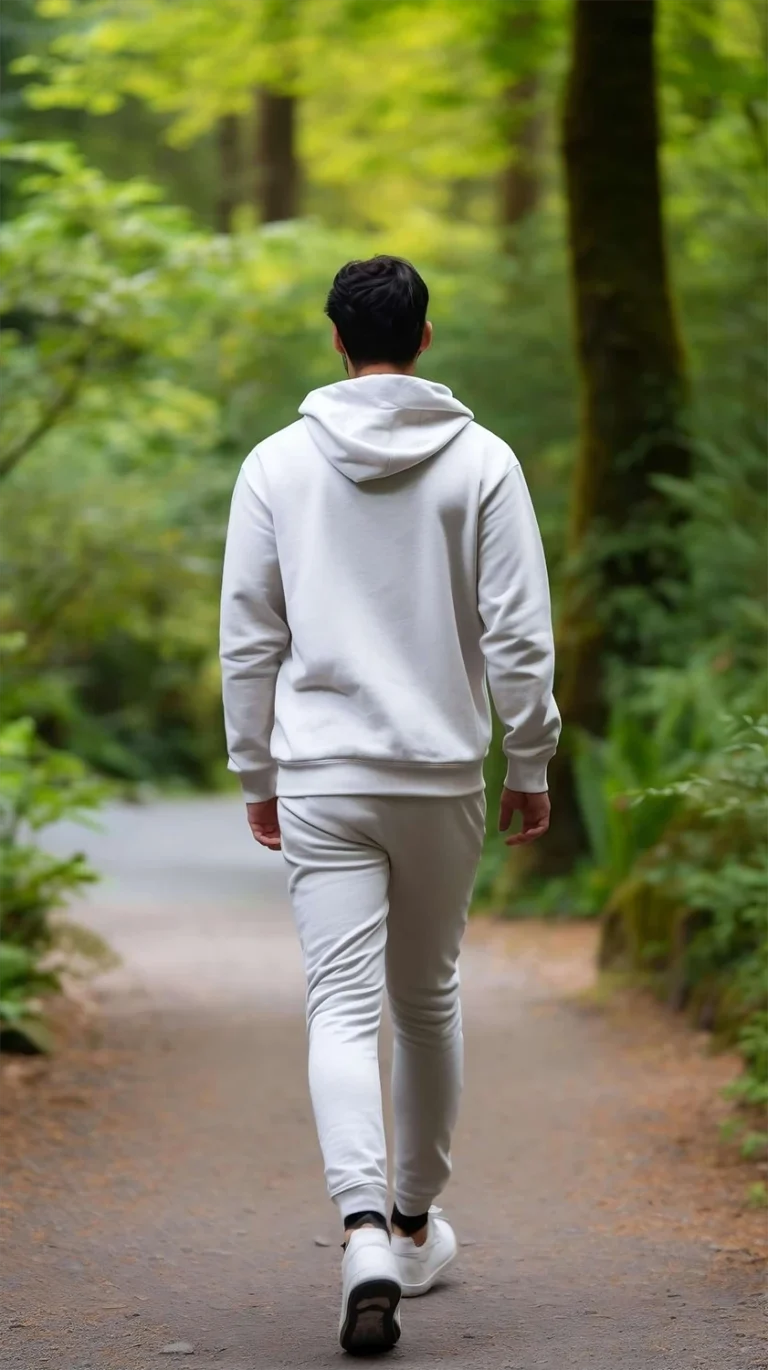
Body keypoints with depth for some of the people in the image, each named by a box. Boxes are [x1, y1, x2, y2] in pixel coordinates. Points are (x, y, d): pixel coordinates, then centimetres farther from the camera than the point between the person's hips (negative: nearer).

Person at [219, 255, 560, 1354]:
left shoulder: (279, 463, 1)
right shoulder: (482, 461, -2)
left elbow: (249, 637, 4)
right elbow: (519, 631, -5)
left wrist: (257, 774, 13)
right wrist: (532, 762, 5)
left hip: (321, 779, -1)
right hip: (445, 775, 1)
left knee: (342, 1006, -5)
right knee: (428, 1001, 17)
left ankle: (366, 1230, -24)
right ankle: (418, 1223, 28)